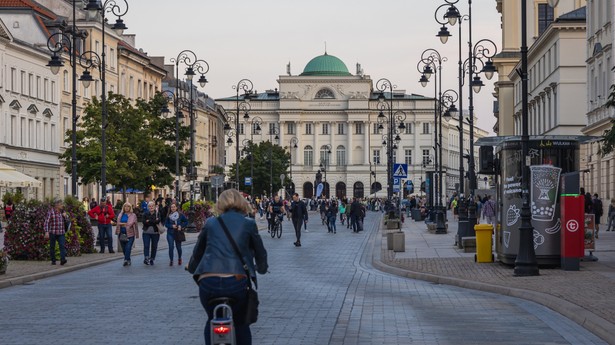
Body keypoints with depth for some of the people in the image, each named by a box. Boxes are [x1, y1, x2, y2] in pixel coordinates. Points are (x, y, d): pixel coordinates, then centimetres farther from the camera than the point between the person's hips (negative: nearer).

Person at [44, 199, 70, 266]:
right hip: (52, 233, -3)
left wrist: (65, 216, -2)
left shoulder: (63, 212, 12)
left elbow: (67, 222, 18)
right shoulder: (50, 212, -4)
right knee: (52, 247, 6)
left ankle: (62, 260, -23)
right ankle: (53, 261, 18)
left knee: (62, 246, -14)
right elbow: (46, 223, -7)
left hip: (61, 233, 3)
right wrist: (46, 232, -15)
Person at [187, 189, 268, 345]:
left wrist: (192, 268, 48)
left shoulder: (211, 223, 18)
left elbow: (197, 251, 27)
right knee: (240, 323, 19)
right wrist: (261, 268, 45)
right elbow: (260, 253, 23)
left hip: (207, 282, 1)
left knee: (212, 321, 25)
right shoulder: (249, 224, 13)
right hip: (237, 282, -1)